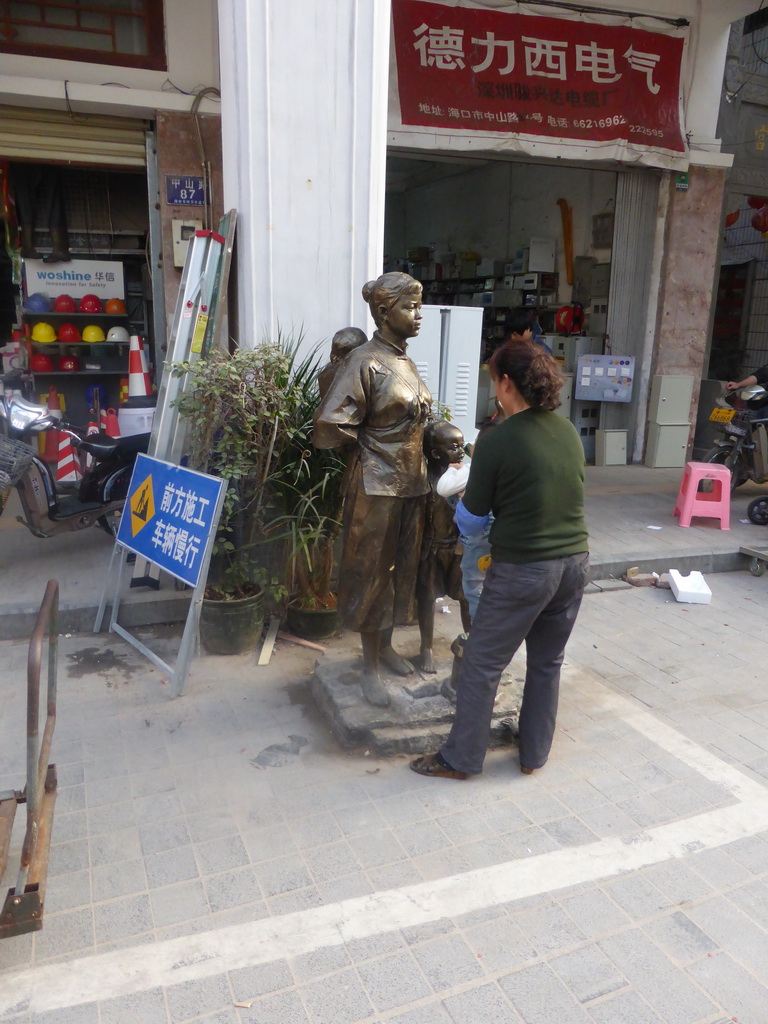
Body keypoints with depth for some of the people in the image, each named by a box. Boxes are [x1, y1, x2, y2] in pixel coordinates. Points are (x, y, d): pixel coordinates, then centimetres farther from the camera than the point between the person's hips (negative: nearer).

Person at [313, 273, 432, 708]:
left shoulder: (406, 361, 10)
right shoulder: (365, 361, -15)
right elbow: (331, 424, -20)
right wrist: (367, 448, -6)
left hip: (412, 481, 8)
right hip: (376, 484, -8)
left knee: (402, 567, 17)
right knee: (372, 571, 4)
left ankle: (386, 644, 36)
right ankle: (371, 666, 18)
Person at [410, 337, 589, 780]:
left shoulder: (498, 440, -15)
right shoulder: (570, 432, 3)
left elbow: (475, 511, -7)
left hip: (523, 569, -6)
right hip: (574, 562, 7)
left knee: (483, 664, 9)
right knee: (547, 662, 20)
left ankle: (461, 758, 22)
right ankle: (535, 754, 34)